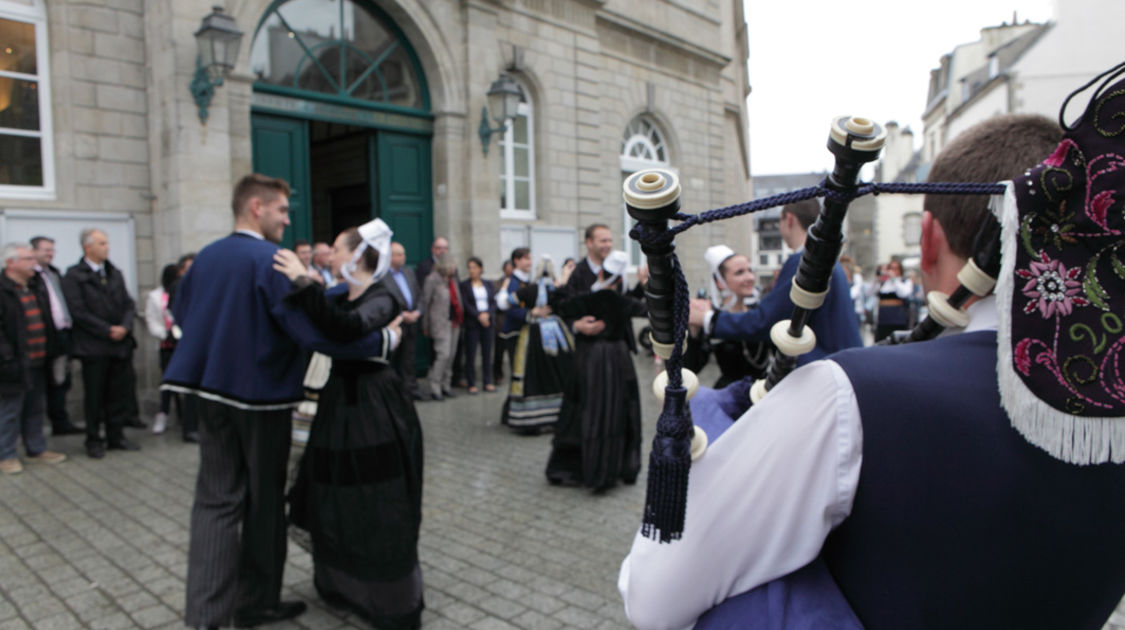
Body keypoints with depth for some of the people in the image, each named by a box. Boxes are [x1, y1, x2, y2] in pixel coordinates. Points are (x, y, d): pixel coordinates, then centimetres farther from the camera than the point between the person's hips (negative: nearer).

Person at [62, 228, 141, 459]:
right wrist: (107, 330, -14)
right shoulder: (74, 276, -4)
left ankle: (116, 436, 21)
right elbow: (79, 312, -11)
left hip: (121, 344, 5)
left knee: (121, 393, 8)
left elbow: (129, 304, 10)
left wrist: (124, 327, -7)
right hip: (94, 347, -5)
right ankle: (94, 441, 17)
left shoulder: (115, 273, 13)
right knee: (95, 396, 4)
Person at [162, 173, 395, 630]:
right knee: (264, 501, 9)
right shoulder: (273, 262, -18)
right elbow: (315, 330, -26)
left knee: (216, 499, 9)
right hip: (261, 395, -6)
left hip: (212, 391, 6)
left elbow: (179, 310, 22)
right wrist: (382, 340, -20)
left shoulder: (205, 257, 6)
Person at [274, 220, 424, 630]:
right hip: (340, 403, 9)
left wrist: (303, 283, -34)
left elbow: (347, 329, -35)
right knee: (338, 502, 19)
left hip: (374, 411, -8)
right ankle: (345, 585, 40)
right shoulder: (341, 299, 11)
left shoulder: (381, 300, -16)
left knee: (375, 508, 1)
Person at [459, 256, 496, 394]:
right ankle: (472, 384, 5)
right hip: (472, 323, -3)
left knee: (487, 353, 5)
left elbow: (494, 302, 5)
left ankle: (488, 382, 13)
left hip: (488, 321, 3)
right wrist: (478, 316, -15)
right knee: (470, 354, -2)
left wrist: (487, 314, -12)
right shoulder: (464, 285, 2)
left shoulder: (488, 285, 12)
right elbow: (466, 304, -6)